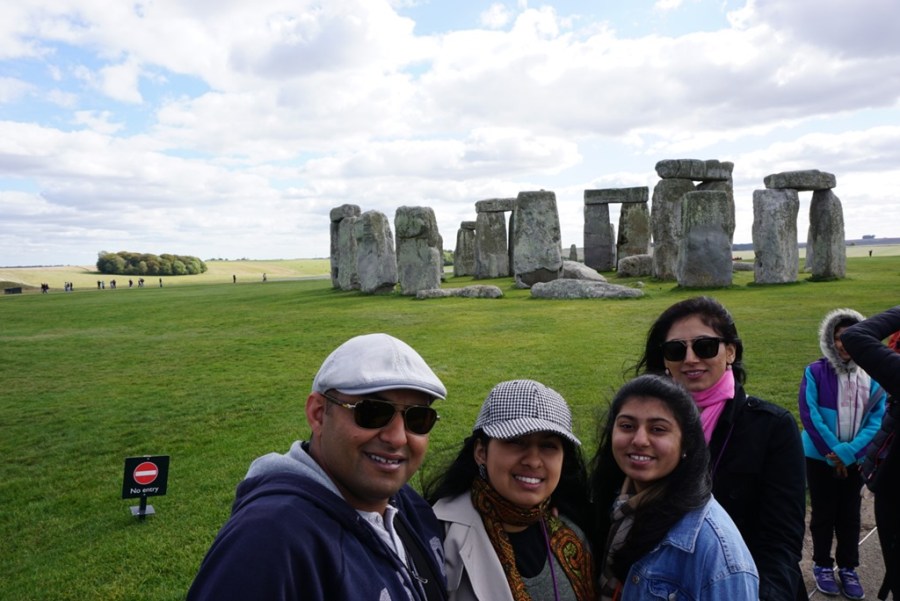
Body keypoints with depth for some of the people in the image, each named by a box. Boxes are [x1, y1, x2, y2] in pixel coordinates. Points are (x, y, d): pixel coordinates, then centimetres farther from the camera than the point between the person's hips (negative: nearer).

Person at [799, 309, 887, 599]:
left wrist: (848, 452, -17)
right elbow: (809, 416, -15)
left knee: (850, 515, 15)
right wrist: (832, 453, -14)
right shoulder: (815, 372, -13)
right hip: (820, 458, -2)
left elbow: (877, 419, -7)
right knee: (823, 514, 11)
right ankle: (822, 565, 28)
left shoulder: (873, 376, -4)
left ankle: (848, 568, 32)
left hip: (856, 459, 2)